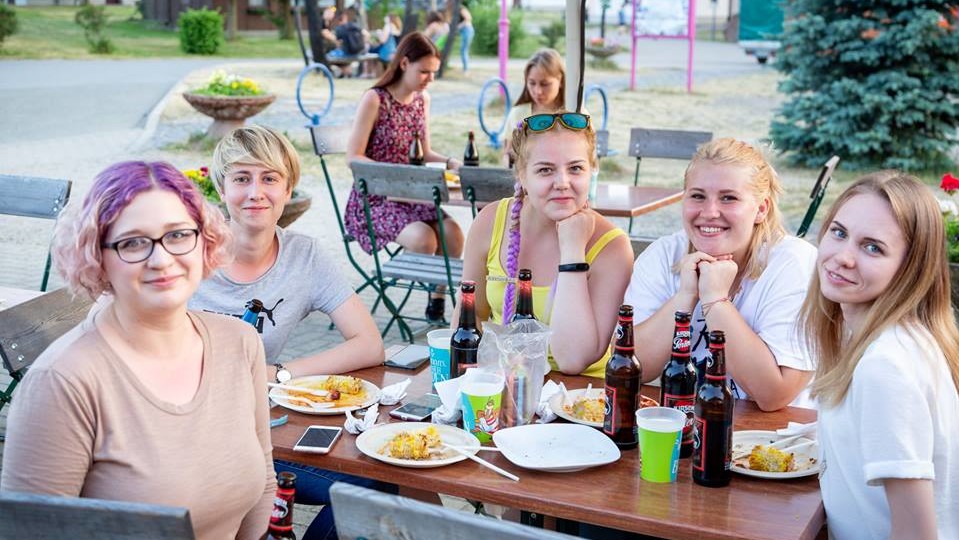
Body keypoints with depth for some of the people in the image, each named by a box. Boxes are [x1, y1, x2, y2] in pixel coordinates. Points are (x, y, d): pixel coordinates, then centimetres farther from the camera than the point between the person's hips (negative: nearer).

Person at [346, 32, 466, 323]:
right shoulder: (375, 99, -11)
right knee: (424, 237, -31)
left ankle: (438, 301, -5)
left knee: (452, 231, -21)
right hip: (372, 199, -6)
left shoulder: (422, 99, 10)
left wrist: (450, 162, -3)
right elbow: (354, 156, -13)